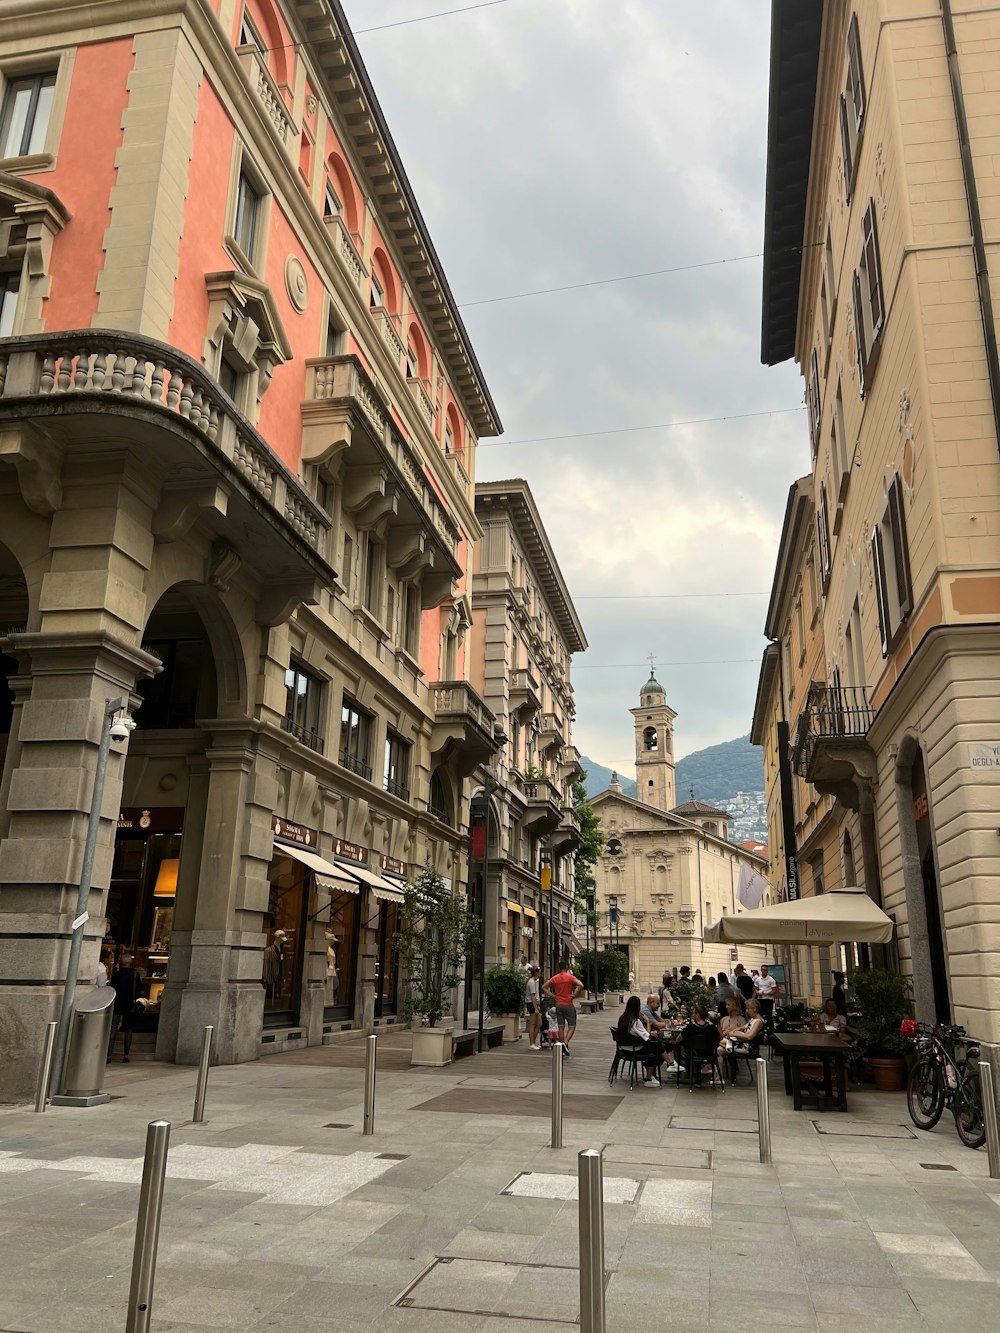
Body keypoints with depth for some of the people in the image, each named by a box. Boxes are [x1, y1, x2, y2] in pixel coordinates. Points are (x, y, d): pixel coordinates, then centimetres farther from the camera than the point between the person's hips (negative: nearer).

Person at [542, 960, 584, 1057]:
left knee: (561, 1027, 9)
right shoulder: (570, 977, -9)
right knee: (572, 1027, 4)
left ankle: (562, 1050, 12)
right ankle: (565, 1042, -19)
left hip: (558, 1005, 4)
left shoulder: (555, 978, 5)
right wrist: (574, 995, -11)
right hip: (568, 1005, -4)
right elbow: (581, 985, -22)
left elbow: (544, 987, 8)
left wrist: (553, 996, 6)